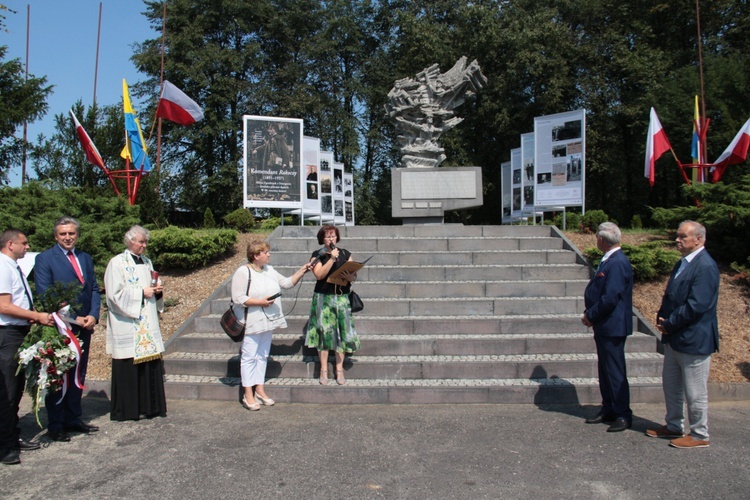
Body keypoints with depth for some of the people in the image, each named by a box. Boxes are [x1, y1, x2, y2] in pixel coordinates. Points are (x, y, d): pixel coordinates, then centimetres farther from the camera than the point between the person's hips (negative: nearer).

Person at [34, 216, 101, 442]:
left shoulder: (85, 258, 13)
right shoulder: (44, 259, -6)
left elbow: (94, 289, 12)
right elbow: (45, 295, -12)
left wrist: (93, 315, -5)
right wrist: (73, 319, -15)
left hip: (83, 327, 6)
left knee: (78, 376, 13)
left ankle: (73, 420, 24)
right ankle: (55, 426, 15)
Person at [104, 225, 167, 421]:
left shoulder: (147, 262, 15)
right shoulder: (117, 263, -5)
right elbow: (115, 294, -12)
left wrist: (158, 290, 2)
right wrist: (142, 292, -13)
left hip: (148, 323, 6)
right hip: (127, 324, -6)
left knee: (151, 364, 4)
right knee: (128, 368, -3)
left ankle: (150, 406, 12)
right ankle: (126, 410, 6)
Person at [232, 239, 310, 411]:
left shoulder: (269, 270, 11)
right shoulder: (243, 272, -13)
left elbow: (287, 283, 15)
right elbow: (238, 298, -18)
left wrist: (301, 271, 5)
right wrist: (261, 302, -21)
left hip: (267, 320, 8)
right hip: (251, 323, -8)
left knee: (263, 356, 13)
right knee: (249, 356, -1)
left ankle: (259, 389, 23)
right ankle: (248, 394, 7)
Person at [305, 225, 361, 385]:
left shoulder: (345, 254, 9)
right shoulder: (317, 255, 2)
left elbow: (354, 275, 7)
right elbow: (319, 275, -13)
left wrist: (349, 277, -15)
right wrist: (332, 258, -16)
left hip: (342, 297, 2)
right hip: (323, 298, -2)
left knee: (342, 332, 1)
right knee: (324, 332, 0)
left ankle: (339, 369, 10)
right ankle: (324, 370, 10)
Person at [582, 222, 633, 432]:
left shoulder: (617, 263, -20)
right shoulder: (609, 260, 11)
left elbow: (610, 298, -25)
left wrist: (590, 315, -14)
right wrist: (590, 314, 5)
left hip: (612, 327, -10)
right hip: (604, 326, 10)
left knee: (615, 372, -1)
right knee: (605, 370, 17)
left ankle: (623, 415, 9)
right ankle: (608, 410, 27)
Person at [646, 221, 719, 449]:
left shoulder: (705, 267, -18)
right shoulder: (682, 264, 11)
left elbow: (696, 306, -24)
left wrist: (669, 324, -15)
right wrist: (662, 318, 1)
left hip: (693, 340, -10)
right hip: (674, 337, 10)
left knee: (695, 392, 4)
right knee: (671, 386, 19)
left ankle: (699, 435, 18)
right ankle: (673, 427, 33)